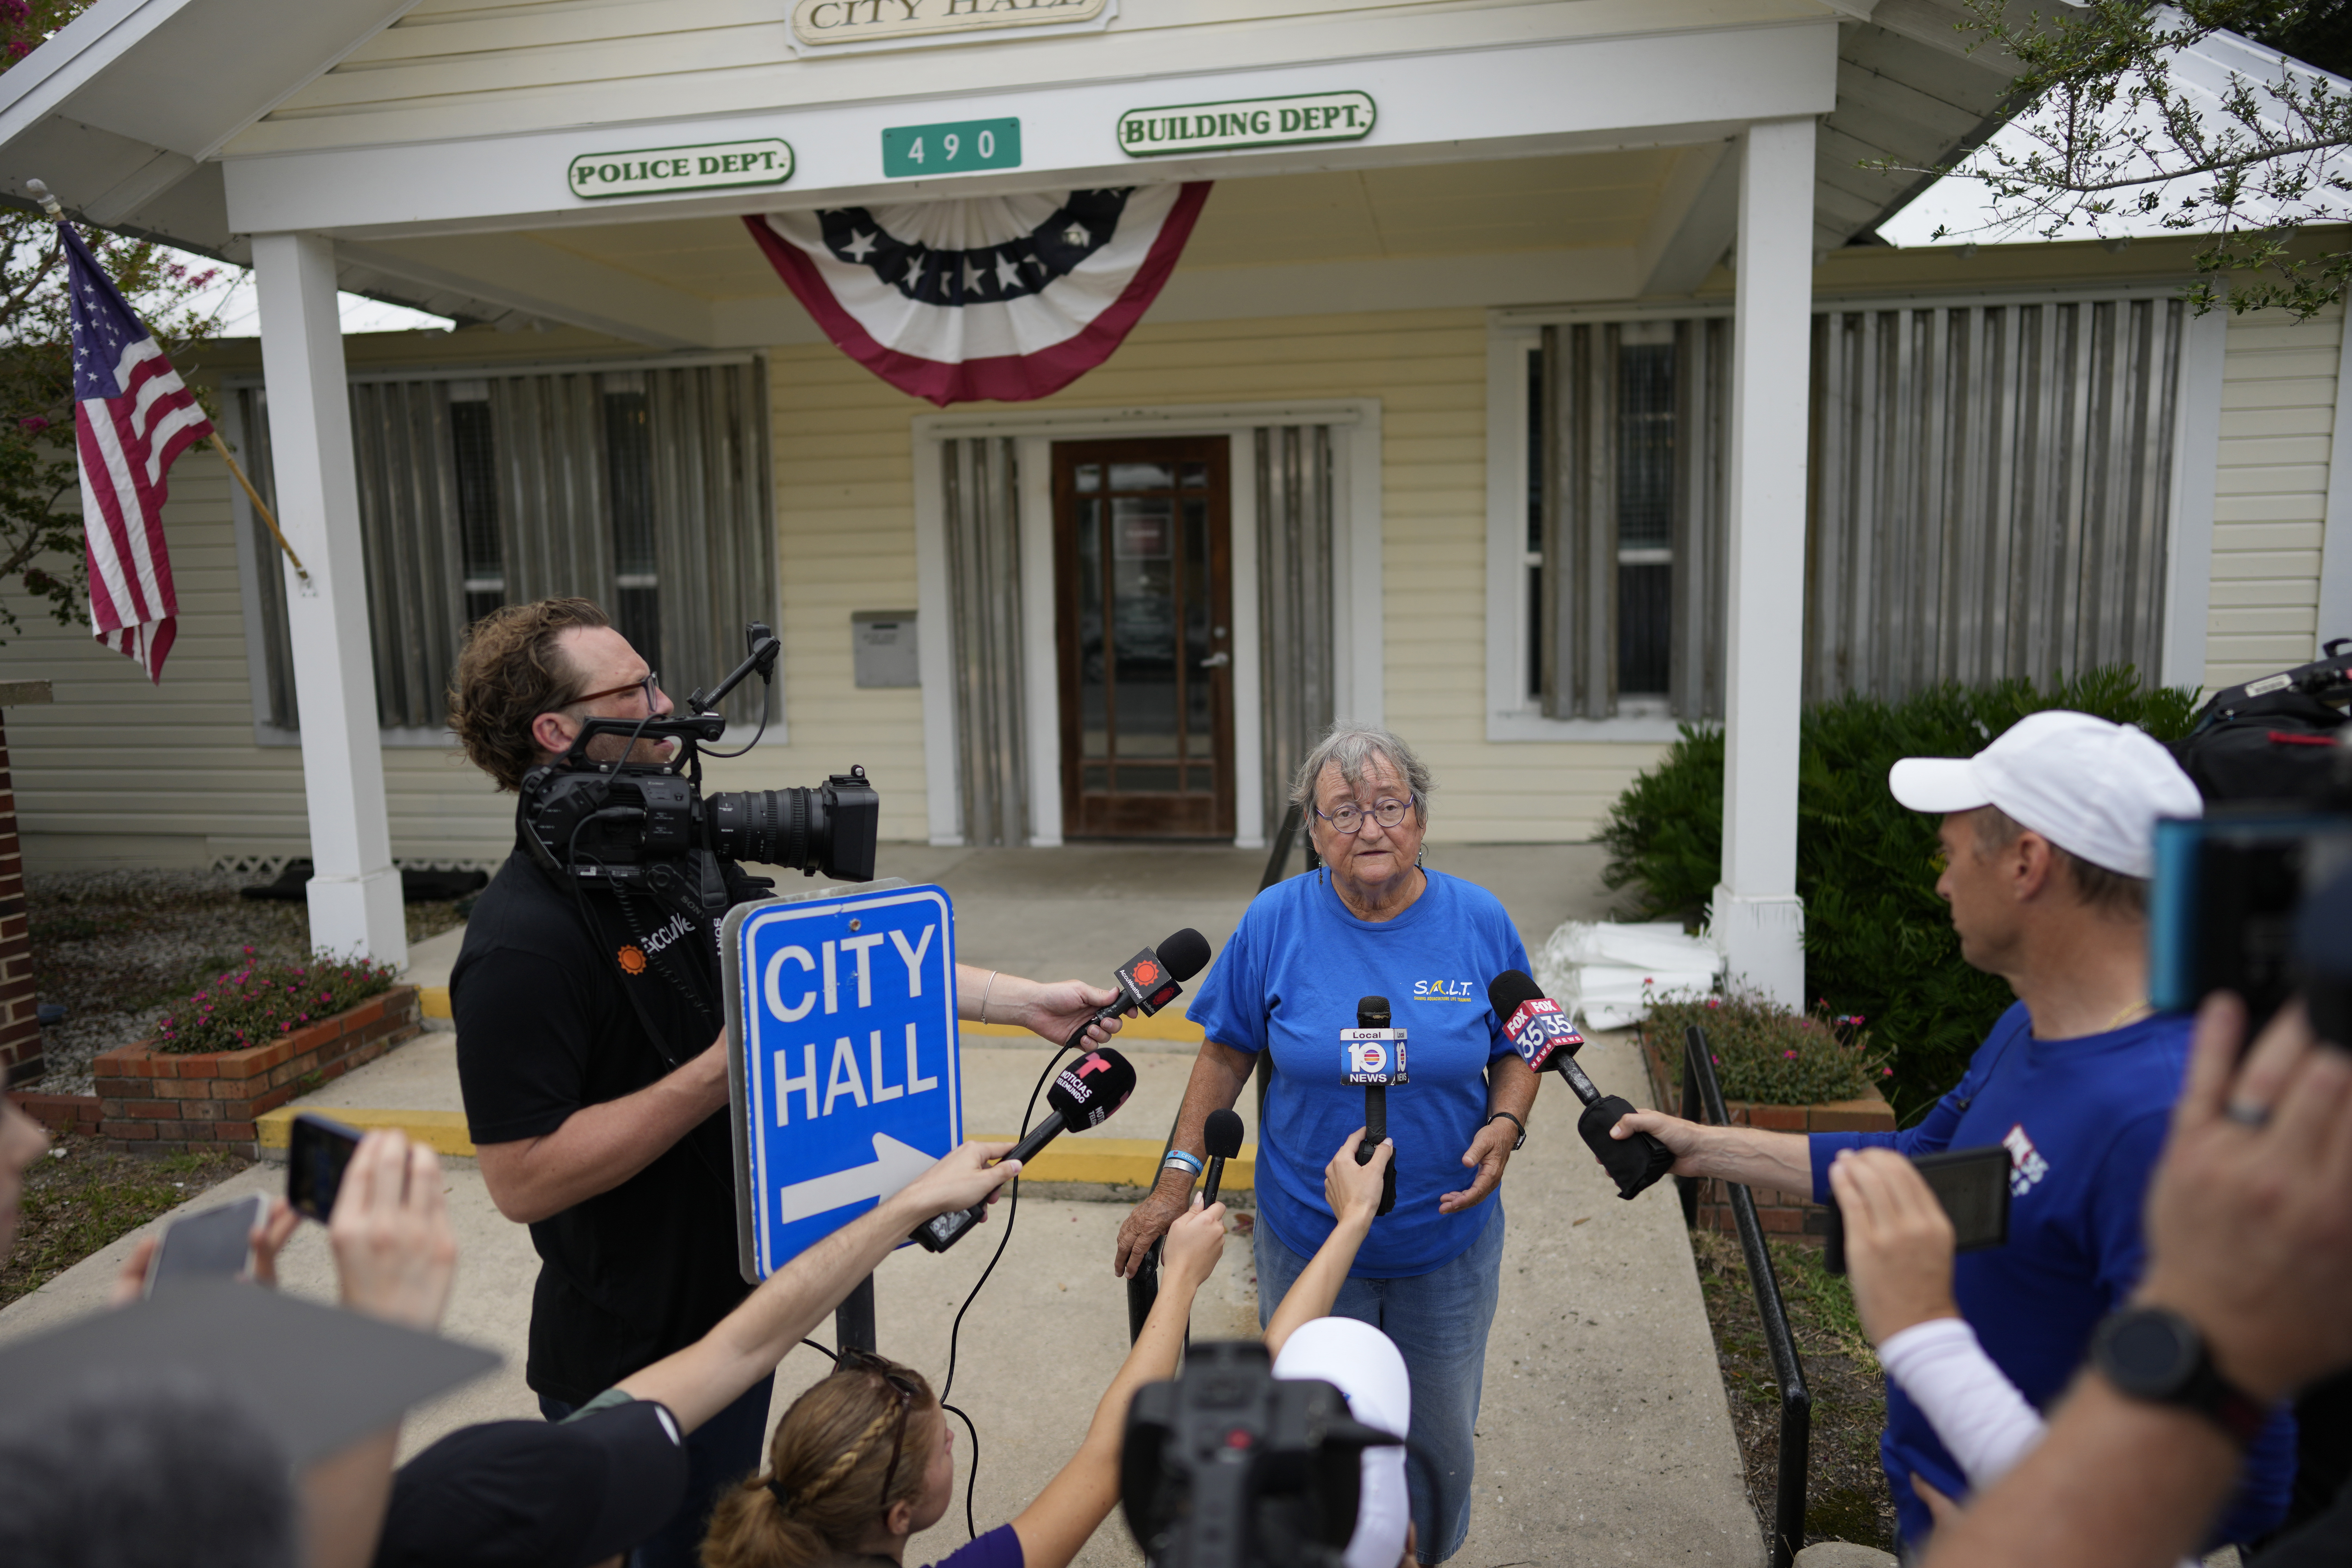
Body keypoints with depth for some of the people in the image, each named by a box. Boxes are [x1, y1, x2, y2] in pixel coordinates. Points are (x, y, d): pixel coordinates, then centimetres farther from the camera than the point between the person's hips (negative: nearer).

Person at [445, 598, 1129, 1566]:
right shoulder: (525, 942, -25)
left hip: (734, 1310, 8)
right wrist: (727, 1068, -29)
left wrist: (1025, 1001, 3)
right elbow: (522, 1178, -28)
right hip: (628, 1363, -8)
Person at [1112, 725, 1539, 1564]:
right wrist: (1177, 1179, -5)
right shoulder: (1276, 921, -11)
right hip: (1308, 1241, -1)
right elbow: (1227, 1055, -2)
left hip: (1446, 1239, 1)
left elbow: (1517, 1049, 3)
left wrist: (1503, 1127, -16)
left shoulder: (1479, 921, -8)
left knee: (1440, 1436, 19)